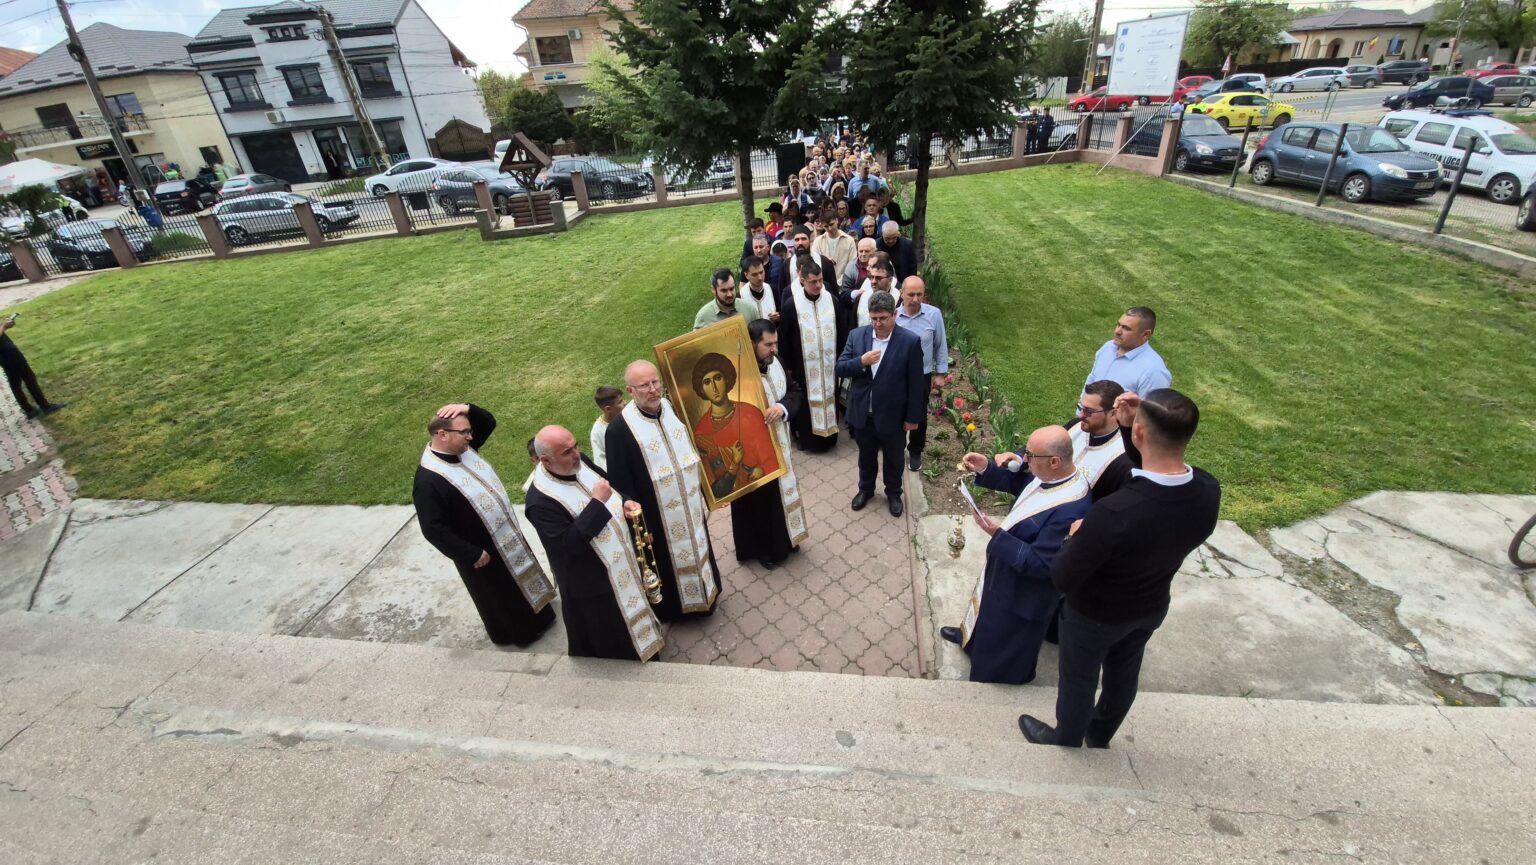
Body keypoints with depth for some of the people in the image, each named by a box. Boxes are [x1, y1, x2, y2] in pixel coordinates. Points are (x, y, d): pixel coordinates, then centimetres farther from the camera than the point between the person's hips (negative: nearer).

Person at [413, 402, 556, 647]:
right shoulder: (428, 481, -30)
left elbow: (488, 422, 4)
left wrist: (468, 409, -17)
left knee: (518, 578, 29)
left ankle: (535, 614, 52)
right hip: (481, 549, -8)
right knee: (498, 593, 17)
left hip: (504, 533, 8)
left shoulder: (463, 447, -8)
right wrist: (472, 554, -23)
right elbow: (433, 530, -28)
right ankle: (517, 630, 40)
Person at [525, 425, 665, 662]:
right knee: (611, 638, 15)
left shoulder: (580, 463, -8)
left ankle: (641, 648, 57)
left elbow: (609, 486, 10)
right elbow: (567, 544, -34)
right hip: (590, 580, -8)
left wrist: (623, 503, -10)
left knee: (631, 612, 31)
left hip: (620, 559, 8)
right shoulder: (541, 500, -30)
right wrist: (597, 503, -36)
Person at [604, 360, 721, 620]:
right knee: (669, 563, 17)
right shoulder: (619, 429, -23)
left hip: (691, 506, 5)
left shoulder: (675, 409, -7)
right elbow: (620, 483, -16)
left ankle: (705, 591, 52)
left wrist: (704, 493, 11)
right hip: (657, 517, -5)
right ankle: (674, 605, 44)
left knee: (698, 548, 25)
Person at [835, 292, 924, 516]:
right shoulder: (856, 335, -5)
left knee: (893, 459, 19)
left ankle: (893, 493, 42)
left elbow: (916, 383, -10)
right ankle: (865, 488, 46)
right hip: (862, 414, 3)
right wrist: (861, 361, -25)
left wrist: (912, 417, -8)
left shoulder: (910, 341, -14)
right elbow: (840, 369, -6)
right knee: (866, 456, 23)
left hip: (893, 416, -2)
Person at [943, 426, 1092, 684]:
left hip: (1023, 591, -8)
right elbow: (1018, 482, 6)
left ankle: (991, 679, 50)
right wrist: (986, 469, -9)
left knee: (1004, 644, 22)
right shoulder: (1046, 475, -16)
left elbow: (1040, 564, -33)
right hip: (1006, 566, 8)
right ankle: (971, 636, 65)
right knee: (989, 614, 36)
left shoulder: (1070, 511, -40)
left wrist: (997, 535, -34)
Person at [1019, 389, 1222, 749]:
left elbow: (1062, 579, -30)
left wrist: (1076, 537, -14)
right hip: (1152, 608, 6)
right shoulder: (1208, 492, -23)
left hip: (1095, 615, -6)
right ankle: (1100, 735, 58)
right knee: (1124, 674, 30)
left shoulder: (1113, 513, -44)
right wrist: (1145, 420, -8)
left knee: (1078, 681, 23)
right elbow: (1164, 471, 2)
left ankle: (1066, 742, 51)